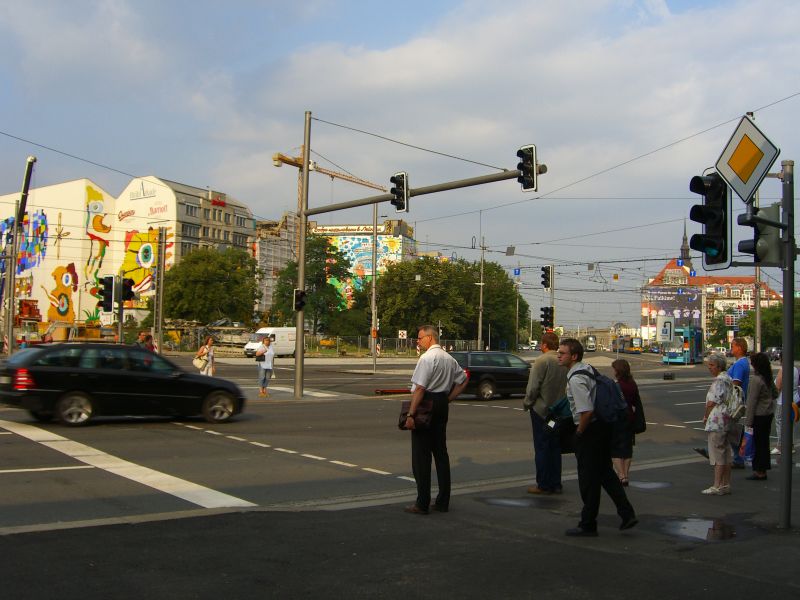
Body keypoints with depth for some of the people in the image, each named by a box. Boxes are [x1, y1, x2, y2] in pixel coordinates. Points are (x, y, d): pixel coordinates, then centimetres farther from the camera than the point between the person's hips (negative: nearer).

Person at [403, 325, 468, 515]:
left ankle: (422, 504, 1)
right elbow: (463, 380, 21)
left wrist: (410, 414, -20)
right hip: (442, 407, 8)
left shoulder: (427, 358, -15)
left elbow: (419, 388, -20)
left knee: (421, 456, -2)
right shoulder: (449, 358, 12)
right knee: (441, 453, 13)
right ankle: (443, 501, 18)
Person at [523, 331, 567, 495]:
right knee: (555, 448, 14)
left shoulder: (542, 360, -15)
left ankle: (543, 485, 5)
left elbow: (533, 386, -16)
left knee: (541, 448, 1)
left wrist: (527, 403, -2)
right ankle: (556, 484, 18)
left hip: (541, 409, -6)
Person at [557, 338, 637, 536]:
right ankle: (627, 514, 20)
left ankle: (588, 525, 14)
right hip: (604, 426, 10)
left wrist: (579, 431, -14)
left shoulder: (575, 379, -22)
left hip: (589, 431, -10)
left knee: (588, 479, 2)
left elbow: (587, 411, -28)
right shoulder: (587, 369, 9)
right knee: (605, 472, 20)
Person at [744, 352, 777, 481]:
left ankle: (760, 472, 5)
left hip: (759, 415, -9)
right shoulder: (769, 378, 6)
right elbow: (775, 394, 19)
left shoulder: (756, 380, -20)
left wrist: (748, 420, -16)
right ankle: (763, 469, 24)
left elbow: (752, 402, -19)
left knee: (758, 442, -1)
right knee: (764, 442, 15)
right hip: (769, 413, 9)